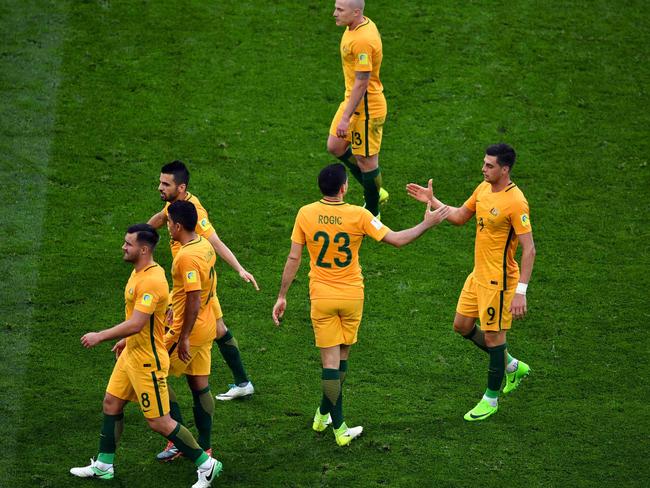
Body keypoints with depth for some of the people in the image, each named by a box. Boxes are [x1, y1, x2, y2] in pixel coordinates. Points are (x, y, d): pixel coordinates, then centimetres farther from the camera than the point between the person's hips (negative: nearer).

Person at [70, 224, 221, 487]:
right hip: (131, 353, 10)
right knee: (111, 403, 16)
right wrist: (127, 340, 23)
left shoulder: (152, 281, -26)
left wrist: (99, 336, -23)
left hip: (147, 360, -10)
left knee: (158, 421, -3)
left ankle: (207, 465, 8)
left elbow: (136, 324, -31)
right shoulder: (138, 272, 6)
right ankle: (103, 466, 29)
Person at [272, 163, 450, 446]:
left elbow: (293, 259, -6)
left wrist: (282, 296, 2)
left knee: (330, 360, 2)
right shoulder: (358, 215, -13)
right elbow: (396, 240, -9)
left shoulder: (306, 214, -9)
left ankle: (338, 427, 1)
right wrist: (427, 224, 5)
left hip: (322, 297, 0)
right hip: (352, 296, 0)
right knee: (341, 357, 18)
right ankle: (325, 415, 30)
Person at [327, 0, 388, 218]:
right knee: (335, 147, 17)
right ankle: (376, 192, 31)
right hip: (352, 100, 10)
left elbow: (361, 83, -26)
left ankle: (372, 214, 22)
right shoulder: (362, 23, 3)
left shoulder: (363, 40, -29)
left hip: (366, 108, -10)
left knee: (366, 160, 4)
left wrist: (346, 118, -23)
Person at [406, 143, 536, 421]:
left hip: (498, 279, -9)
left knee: (493, 336, 2)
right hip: (478, 274, 9)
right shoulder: (484, 188, 4)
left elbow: (529, 249, -23)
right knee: (462, 326, 17)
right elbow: (459, 217, 19)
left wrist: (520, 292, -27)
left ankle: (491, 399, 18)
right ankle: (512, 367, 33)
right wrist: (432, 201, 7)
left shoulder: (515, 202, -22)